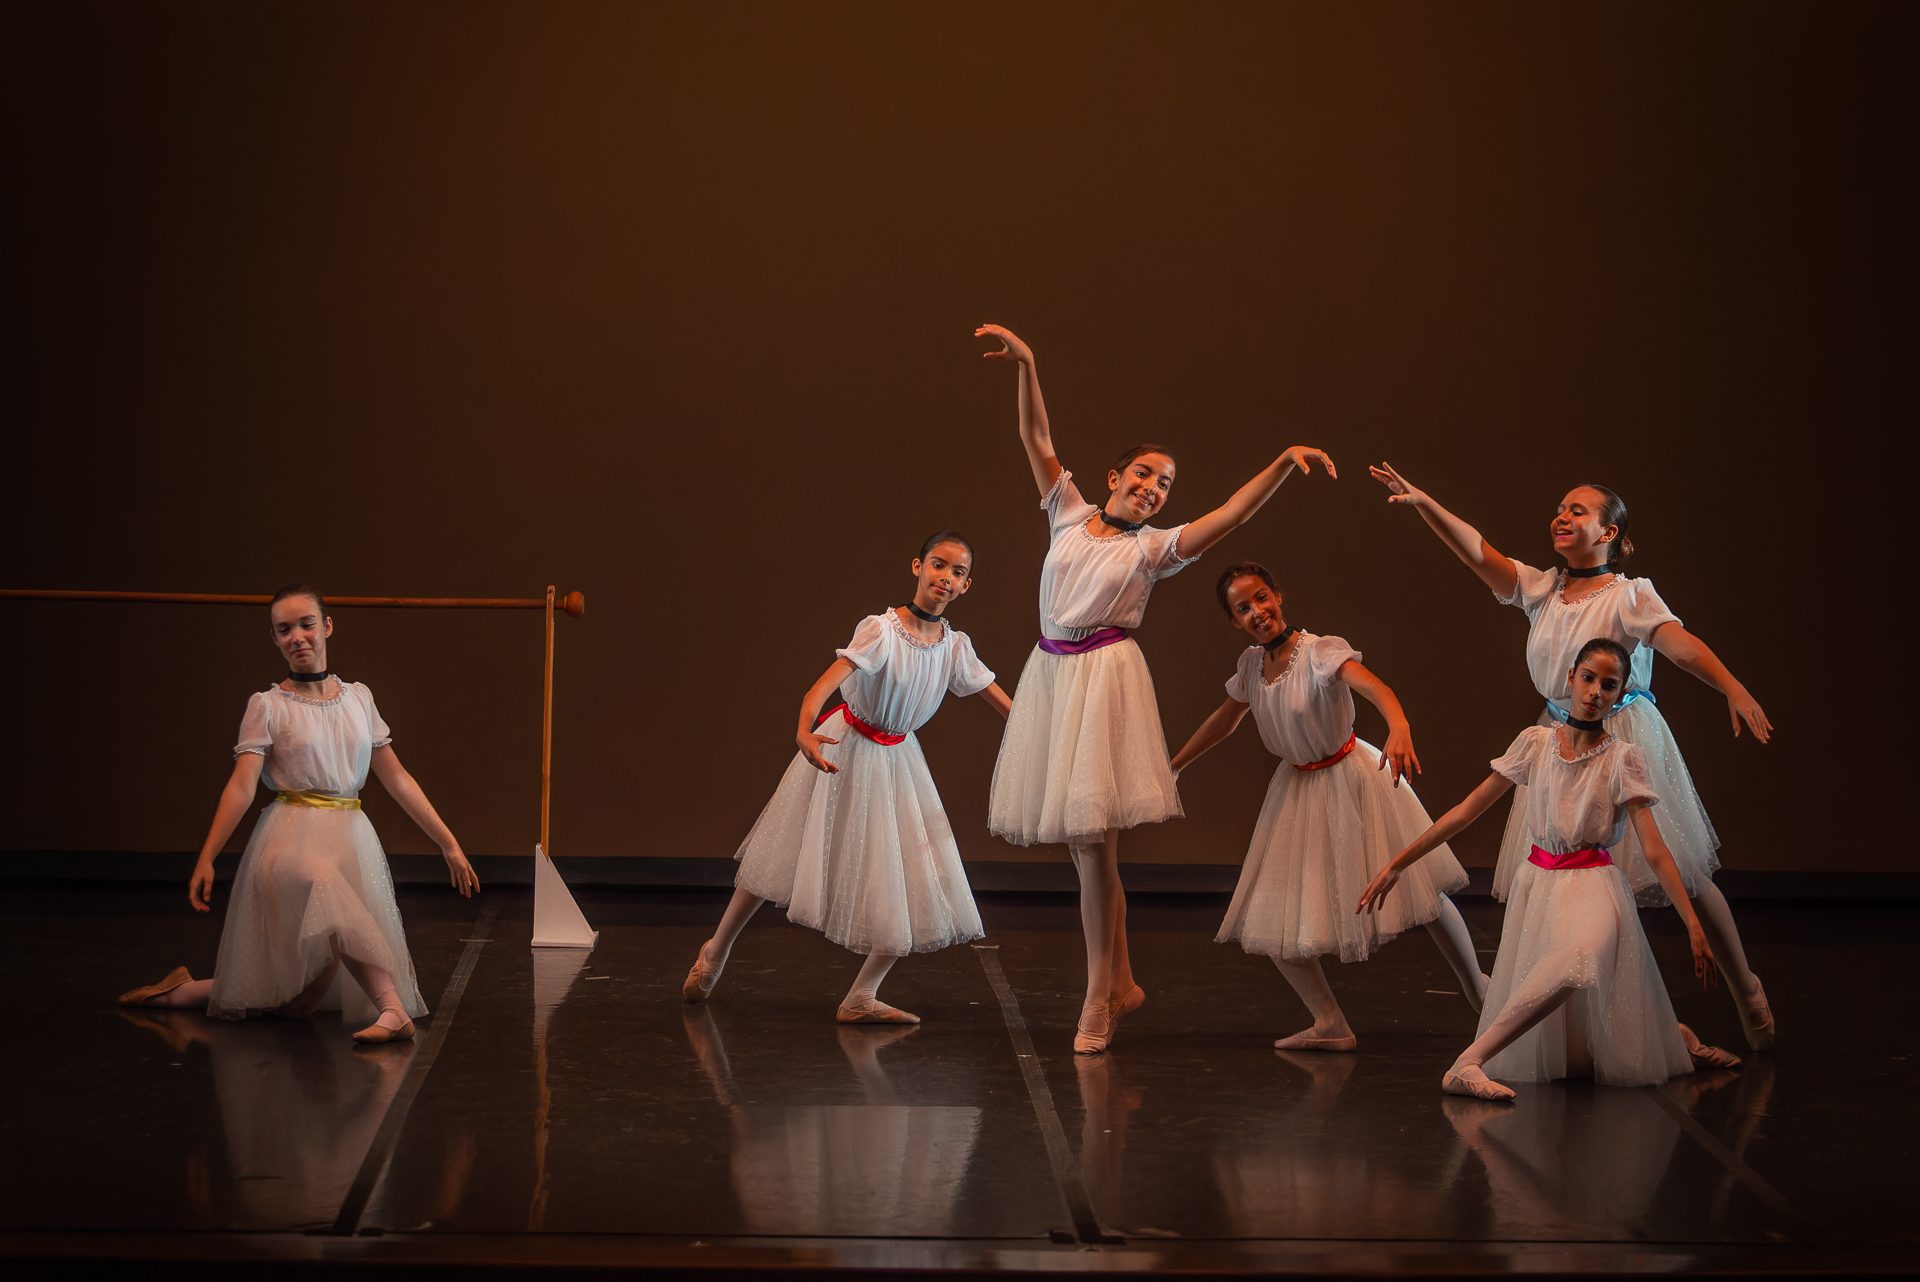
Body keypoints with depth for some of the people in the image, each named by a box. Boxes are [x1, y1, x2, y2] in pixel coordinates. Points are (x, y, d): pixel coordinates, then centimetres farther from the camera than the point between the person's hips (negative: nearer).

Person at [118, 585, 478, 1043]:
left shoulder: (359, 698, 13)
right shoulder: (267, 706, 2)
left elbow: (396, 778, 15)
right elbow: (241, 786, -8)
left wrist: (448, 844, 11)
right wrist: (205, 858, -20)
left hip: (352, 839, 5)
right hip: (292, 838, -5)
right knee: (326, 890, -42)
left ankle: (181, 992, 19)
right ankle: (392, 1010, -44)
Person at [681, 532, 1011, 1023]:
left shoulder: (955, 647, -6)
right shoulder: (881, 630, -23)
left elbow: (1003, 702, 2)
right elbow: (828, 681, -36)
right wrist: (805, 730, -54)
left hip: (898, 760, 5)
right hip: (845, 749, -5)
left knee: (917, 884, -3)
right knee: (785, 855, 6)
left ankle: (861, 997, 6)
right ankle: (716, 951, 28)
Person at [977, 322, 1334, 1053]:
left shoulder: (1153, 548, 6)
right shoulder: (1070, 514, 12)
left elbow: (1230, 515, -5)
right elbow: (1036, 438, 8)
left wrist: (1284, 464, -17)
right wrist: (1026, 366, -3)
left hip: (1105, 677, -3)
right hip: (1051, 672, 3)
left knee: (1093, 838, -8)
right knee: (1080, 842, 5)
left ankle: (1100, 996, 0)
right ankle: (1120, 982, 17)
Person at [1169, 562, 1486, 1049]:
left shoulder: (1321, 652, -22)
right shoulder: (1252, 664, -3)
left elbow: (1374, 686, -41)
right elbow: (1225, 719, 16)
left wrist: (1399, 726, -61)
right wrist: (1171, 766, 21)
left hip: (1350, 778, -6)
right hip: (1296, 788, 6)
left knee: (1415, 883, 1)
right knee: (1271, 921, -1)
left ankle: (1476, 987, 25)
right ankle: (1331, 1026, 10)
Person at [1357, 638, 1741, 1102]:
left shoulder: (1623, 759, -4)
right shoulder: (1536, 742, 3)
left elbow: (1654, 850, -7)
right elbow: (1468, 810, 7)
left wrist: (1694, 925, -16)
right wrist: (1398, 862, 4)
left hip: (1594, 888, -3)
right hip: (1537, 884, 4)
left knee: (1576, 959, -37)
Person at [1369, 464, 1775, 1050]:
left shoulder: (1630, 595, -9)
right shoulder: (1541, 590, 5)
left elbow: (1682, 643, -24)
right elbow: (1476, 549, -5)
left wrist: (1732, 687, -41)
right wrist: (1423, 503, -19)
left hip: (1625, 739, -5)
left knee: (1680, 872, -1)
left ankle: (1746, 988, 17)